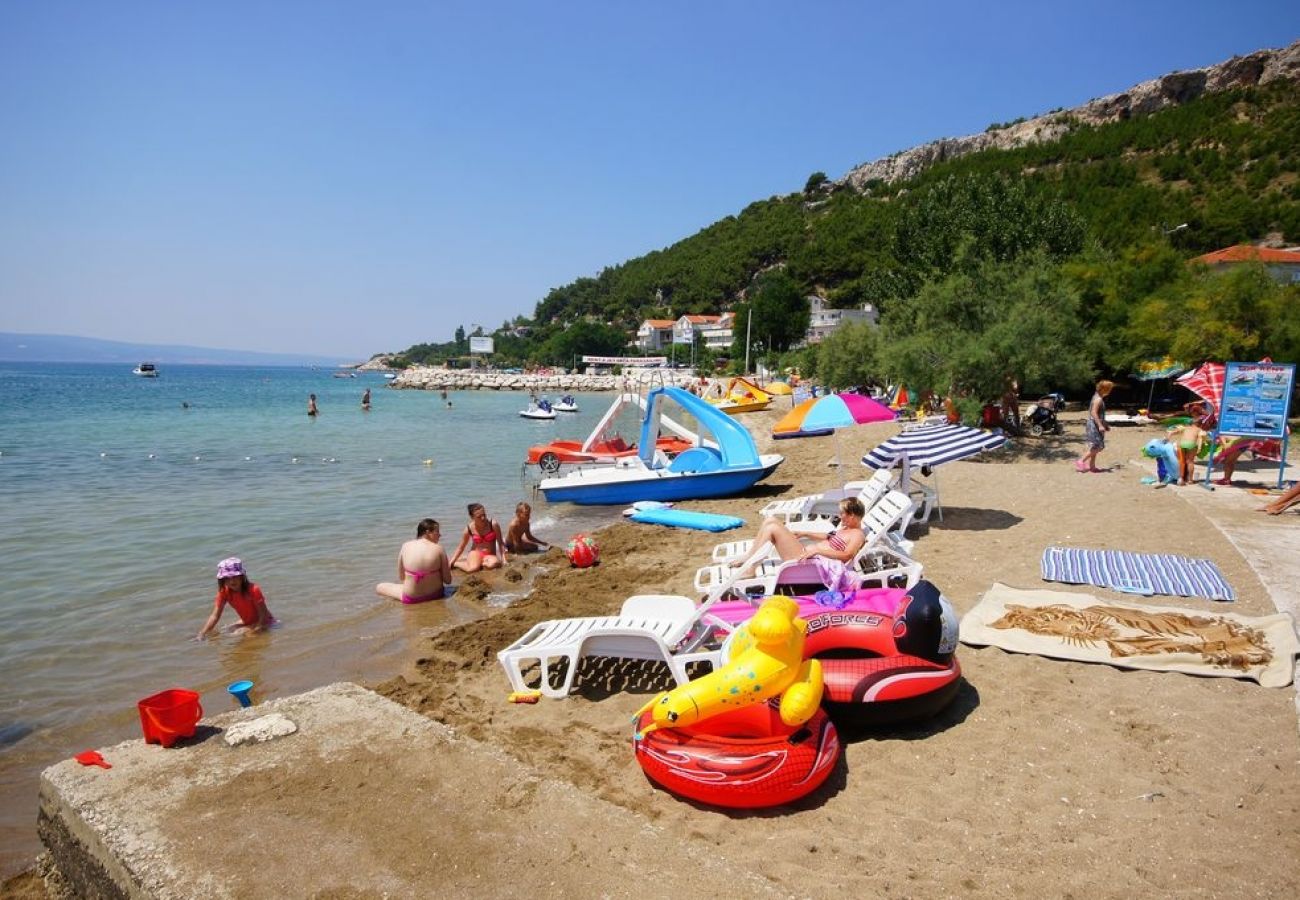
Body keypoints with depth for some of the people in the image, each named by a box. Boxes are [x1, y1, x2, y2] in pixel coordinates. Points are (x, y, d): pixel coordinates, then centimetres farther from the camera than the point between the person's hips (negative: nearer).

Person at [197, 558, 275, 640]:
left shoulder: (253, 590, -27)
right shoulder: (224, 592, -12)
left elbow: (263, 614, -25)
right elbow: (215, 616, -15)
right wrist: (202, 633, -26)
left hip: (265, 622, -7)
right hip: (247, 622, 7)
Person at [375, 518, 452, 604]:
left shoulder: (406, 546, -8)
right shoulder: (439, 548, -12)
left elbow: (401, 578, -1)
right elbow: (448, 580, -9)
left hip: (412, 597, -3)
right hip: (435, 594, 3)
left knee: (379, 587, 20)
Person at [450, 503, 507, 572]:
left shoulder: (493, 524, -14)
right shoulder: (469, 529, -8)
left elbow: (500, 543, -4)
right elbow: (460, 548, 5)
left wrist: (503, 559, -9)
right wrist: (451, 562, 2)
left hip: (490, 555, -1)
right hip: (476, 553, 1)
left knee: (493, 563, -37)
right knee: (472, 568, -32)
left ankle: (479, 563, -8)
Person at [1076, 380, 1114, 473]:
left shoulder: (1098, 398, 14)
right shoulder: (1098, 399, -15)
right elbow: (1094, 413, -23)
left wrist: (1105, 425, 25)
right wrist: (1100, 425, -26)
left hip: (1096, 425, 10)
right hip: (1094, 426, -10)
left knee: (1096, 447, 11)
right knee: (1096, 447, -9)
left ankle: (1092, 466, 15)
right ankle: (1080, 461, -6)